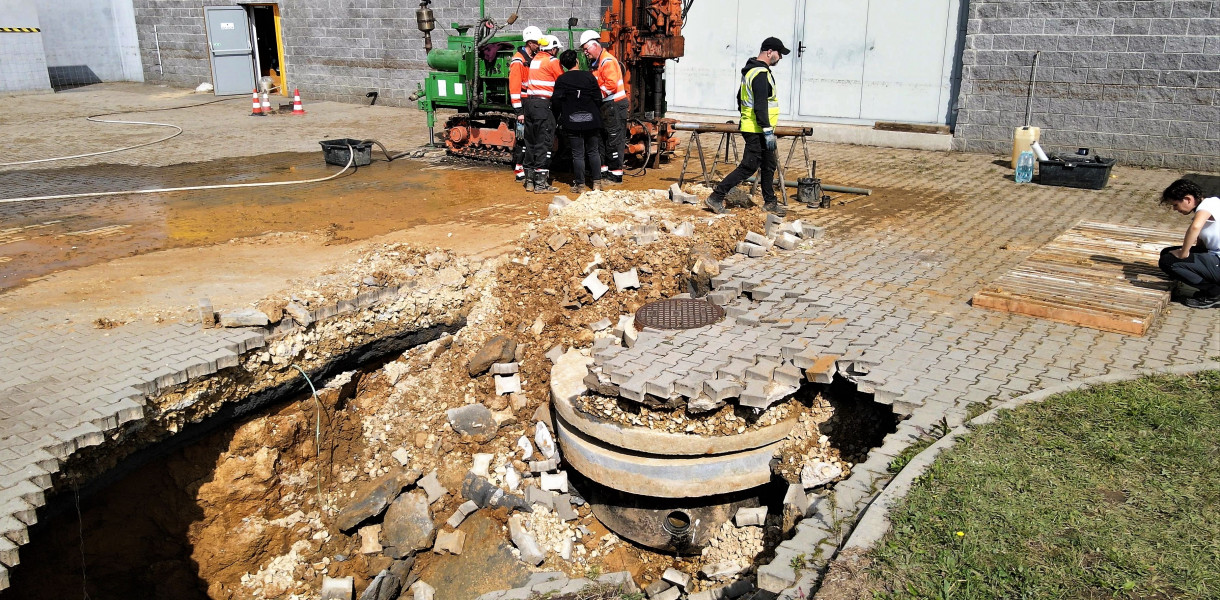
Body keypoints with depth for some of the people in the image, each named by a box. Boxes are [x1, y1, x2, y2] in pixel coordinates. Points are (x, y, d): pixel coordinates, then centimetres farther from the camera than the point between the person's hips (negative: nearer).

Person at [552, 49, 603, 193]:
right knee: (594, 152, 12)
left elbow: (556, 101, -6)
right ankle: (596, 183, 11)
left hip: (572, 122, -1)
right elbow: (598, 99, 0)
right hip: (591, 121, 1)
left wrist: (558, 117, 9)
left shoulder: (561, 80, -3)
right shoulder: (589, 76, 0)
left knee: (578, 154, 3)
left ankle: (580, 185, 5)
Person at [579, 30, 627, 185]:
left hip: (614, 106, -10)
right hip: (604, 106, 10)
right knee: (601, 140, 14)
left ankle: (615, 175, -1)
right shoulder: (595, 62, 17)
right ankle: (603, 172, 21)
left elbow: (611, 85, -24)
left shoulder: (608, 61, -15)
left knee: (614, 141, -5)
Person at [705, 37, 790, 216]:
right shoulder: (761, 74, -18)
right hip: (757, 131, -11)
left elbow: (740, 98, 24)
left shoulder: (750, 71, 14)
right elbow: (760, 106, -25)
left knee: (769, 165, 16)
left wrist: (746, 117, 32)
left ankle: (770, 202, 25)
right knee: (748, 167, -7)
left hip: (751, 127, 11)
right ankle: (716, 197, -4)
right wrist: (768, 132, -25)